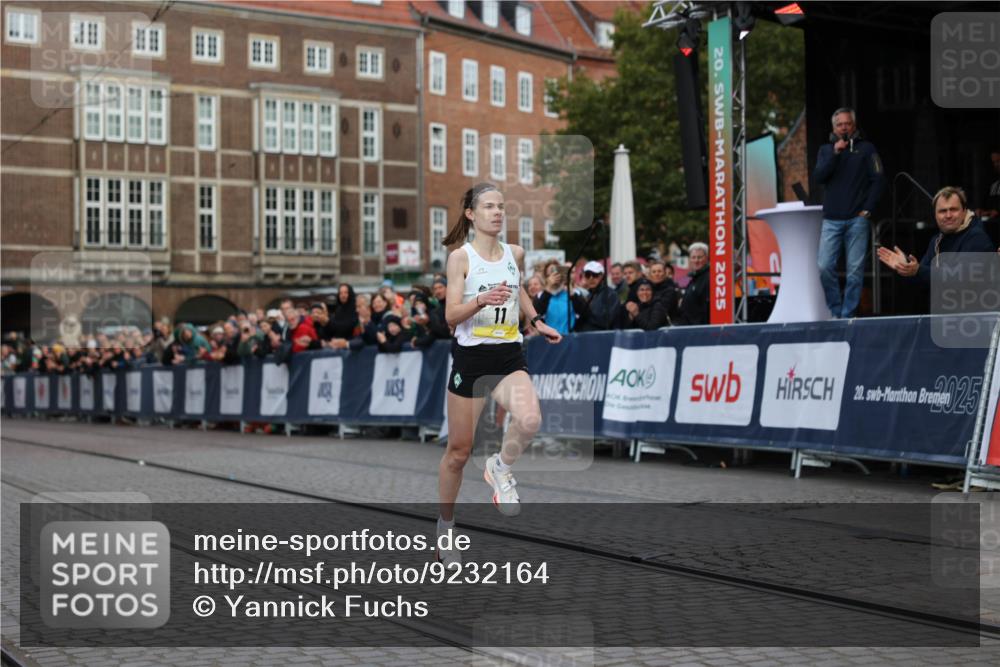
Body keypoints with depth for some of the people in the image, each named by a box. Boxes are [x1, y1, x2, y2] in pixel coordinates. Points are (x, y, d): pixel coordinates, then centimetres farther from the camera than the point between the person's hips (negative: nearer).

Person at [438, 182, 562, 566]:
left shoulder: (515, 253, 7)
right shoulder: (460, 257, -6)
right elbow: (451, 317, -13)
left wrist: (536, 321, 19)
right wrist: (481, 300, -29)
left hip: (509, 357, 3)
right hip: (470, 357, -3)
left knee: (529, 420, -30)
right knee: (459, 451, 6)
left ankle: (501, 470, 1)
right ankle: (445, 526, 26)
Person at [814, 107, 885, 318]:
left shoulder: (866, 148, 7)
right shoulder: (826, 149, 14)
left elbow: (878, 180, 3)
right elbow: (818, 177, 0)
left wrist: (867, 209, -5)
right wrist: (835, 153, -9)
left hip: (857, 219, -2)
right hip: (831, 219, 2)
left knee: (855, 270, -3)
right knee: (825, 267, -6)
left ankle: (848, 315, 3)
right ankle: (835, 312, 6)